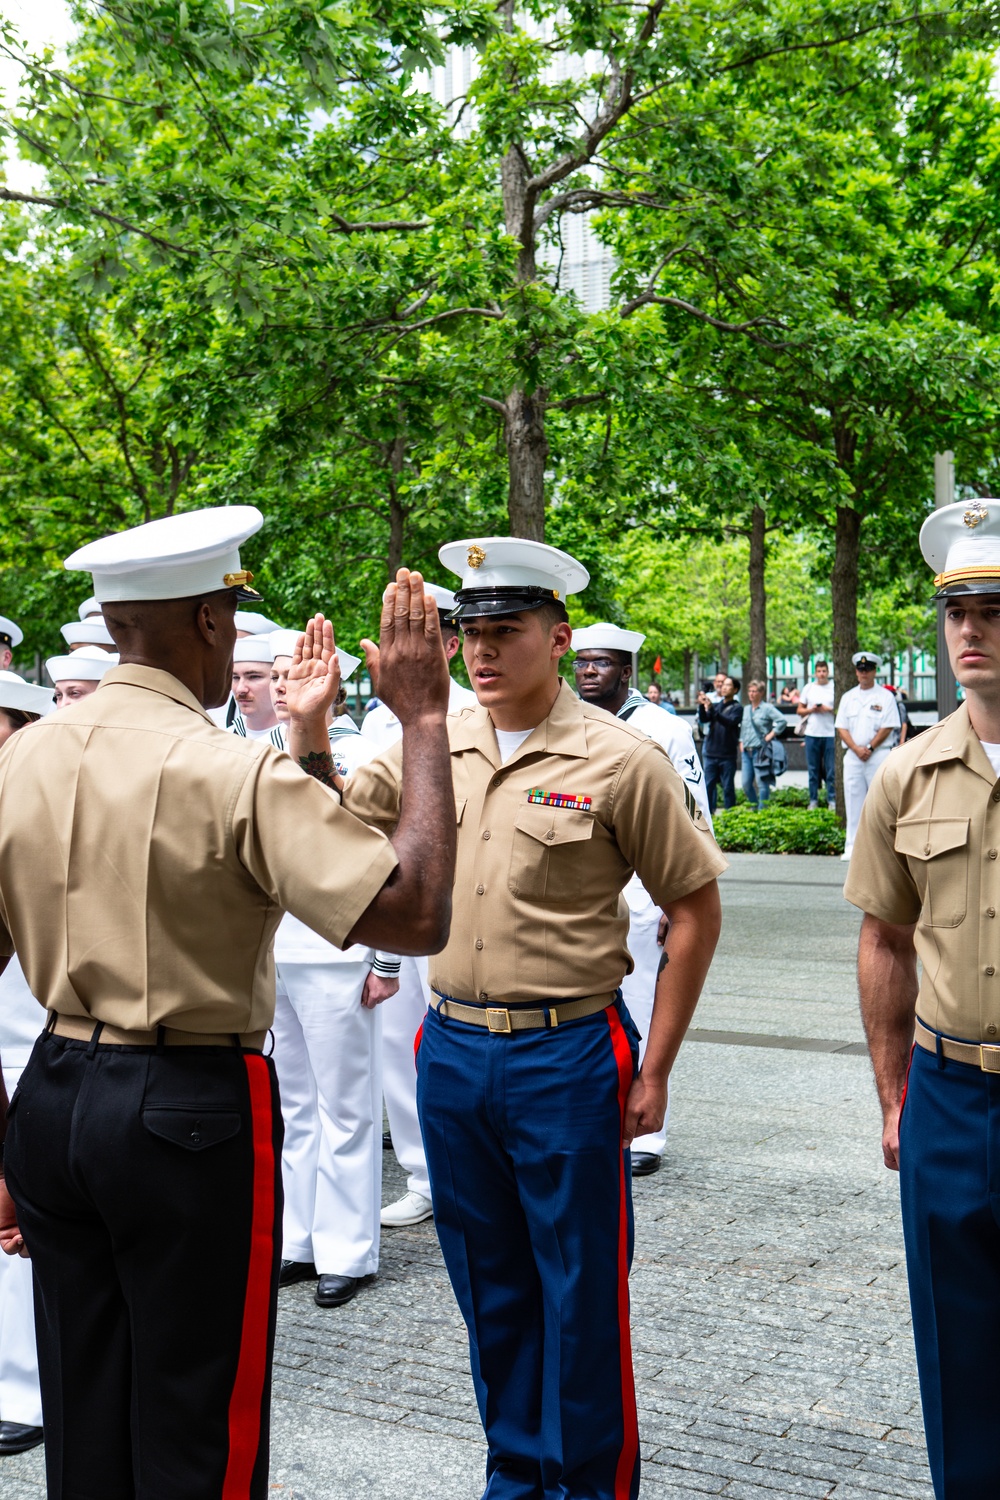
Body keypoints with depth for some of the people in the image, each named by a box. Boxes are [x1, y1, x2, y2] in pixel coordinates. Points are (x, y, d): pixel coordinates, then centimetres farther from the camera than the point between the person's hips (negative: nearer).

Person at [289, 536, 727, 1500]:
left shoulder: (619, 760, -10)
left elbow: (695, 911, -6)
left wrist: (654, 1070, -7)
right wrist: (309, 733, -16)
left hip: (568, 1057, -5)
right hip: (451, 1049, 5)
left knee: (581, 1293, 7)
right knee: (489, 1286, 18)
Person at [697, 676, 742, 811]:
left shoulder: (737, 707, -1)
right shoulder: (716, 705, 13)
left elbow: (730, 721, -18)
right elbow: (704, 719, 1)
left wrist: (711, 709, -29)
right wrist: (702, 706, -17)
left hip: (728, 755, -4)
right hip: (711, 753, 4)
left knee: (728, 788, 1)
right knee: (708, 786, 3)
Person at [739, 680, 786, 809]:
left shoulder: (767, 708, -4)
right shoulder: (746, 709, 17)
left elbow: (783, 721, -14)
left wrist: (771, 734, -12)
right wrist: (741, 742, 17)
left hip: (761, 750, -6)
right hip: (747, 751, 6)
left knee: (762, 783, -6)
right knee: (746, 783, 4)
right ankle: (754, 808, 21)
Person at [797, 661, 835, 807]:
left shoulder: (835, 688, 3)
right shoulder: (808, 688, 11)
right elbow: (799, 710, 13)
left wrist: (828, 709, -13)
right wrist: (810, 710, -5)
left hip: (830, 734, -2)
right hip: (812, 733, 2)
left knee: (831, 769, -2)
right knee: (813, 769, 6)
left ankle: (832, 799, 3)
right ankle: (813, 800, 12)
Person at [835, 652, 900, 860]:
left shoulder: (885, 697, 3)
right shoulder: (848, 697, 14)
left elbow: (888, 727, -4)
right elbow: (841, 727, 7)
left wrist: (869, 748, -13)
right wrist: (856, 749, -8)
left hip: (878, 755, -4)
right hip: (852, 755, 4)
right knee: (853, 801, 3)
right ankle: (852, 847, 6)